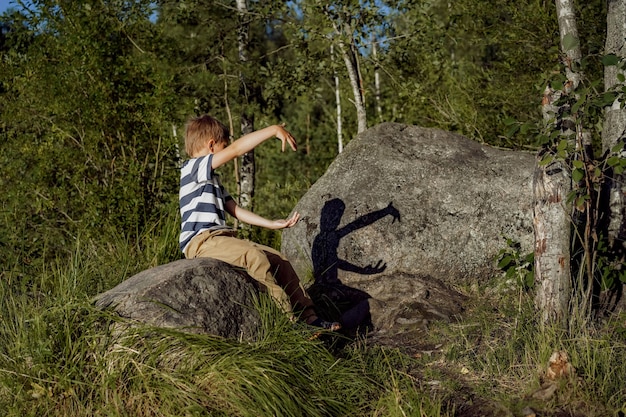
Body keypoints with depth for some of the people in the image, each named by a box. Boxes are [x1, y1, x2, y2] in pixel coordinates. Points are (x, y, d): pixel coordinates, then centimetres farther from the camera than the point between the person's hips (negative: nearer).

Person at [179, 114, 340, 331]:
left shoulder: (212, 179, 25)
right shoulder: (193, 167, -7)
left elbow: (235, 210, 20)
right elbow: (236, 149, -19)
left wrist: (272, 224, 12)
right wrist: (274, 130, -19)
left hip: (220, 238, 10)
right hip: (200, 241, -10)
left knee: (278, 259, 0)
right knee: (254, 254, -31)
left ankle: (308, 316, 1)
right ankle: (287, 319, -29)